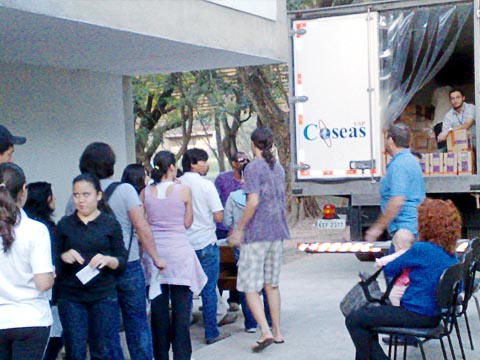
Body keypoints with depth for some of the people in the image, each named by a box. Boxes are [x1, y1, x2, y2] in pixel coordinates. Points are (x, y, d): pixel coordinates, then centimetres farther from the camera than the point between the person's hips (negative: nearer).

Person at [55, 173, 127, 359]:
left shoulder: (110, 223, 3)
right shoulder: (64, 224, 7)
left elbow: (122, 261, 2)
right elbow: (53, 261, 9)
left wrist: (108, 260, -19)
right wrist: (63, 257, -12)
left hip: (103, 296, -1)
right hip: (71, 297, 2)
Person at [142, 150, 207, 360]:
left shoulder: (146, 192, 3)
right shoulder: (183, 190, -5)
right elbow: (187, 223, 2)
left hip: (154, 249, 3)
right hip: (178, 251, -3)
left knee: (158, 307, 10)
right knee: (181, 307, 3)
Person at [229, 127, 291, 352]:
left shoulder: (253, 168, -11)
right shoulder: (278, 168, 12)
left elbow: (253, 202, -19)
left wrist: (239, 228, -12)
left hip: (257, 233, -7)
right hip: (277, 231, 7)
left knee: (250, 286, -2)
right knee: (272, 283, 15)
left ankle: (266, 332, -12)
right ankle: (276, 331, 19)